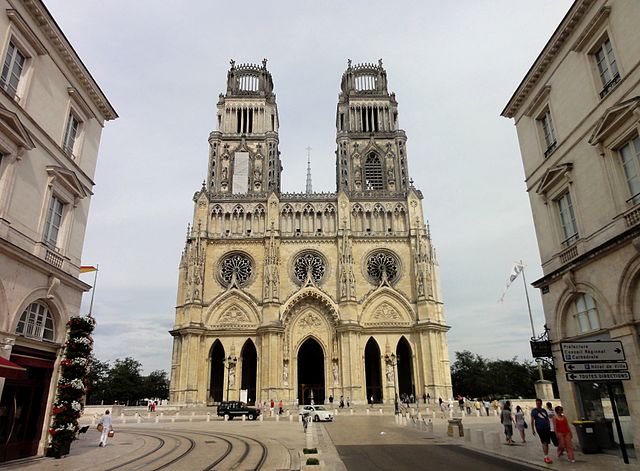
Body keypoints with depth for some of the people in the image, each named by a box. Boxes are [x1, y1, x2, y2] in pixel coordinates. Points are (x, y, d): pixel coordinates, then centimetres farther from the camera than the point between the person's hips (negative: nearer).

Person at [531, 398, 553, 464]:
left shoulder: (544, 410, 13)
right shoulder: (534, 411, -1)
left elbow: (547, 419, 19)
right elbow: (532, 421, -2)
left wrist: (549, 427, 15)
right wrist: (533, 429, -7)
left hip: (547, 428, 5)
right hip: (540, 428, -5)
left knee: (547, 443, 7)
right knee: (544, 442, -10)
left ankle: (546, 456, 17)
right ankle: (546, 457, -8)